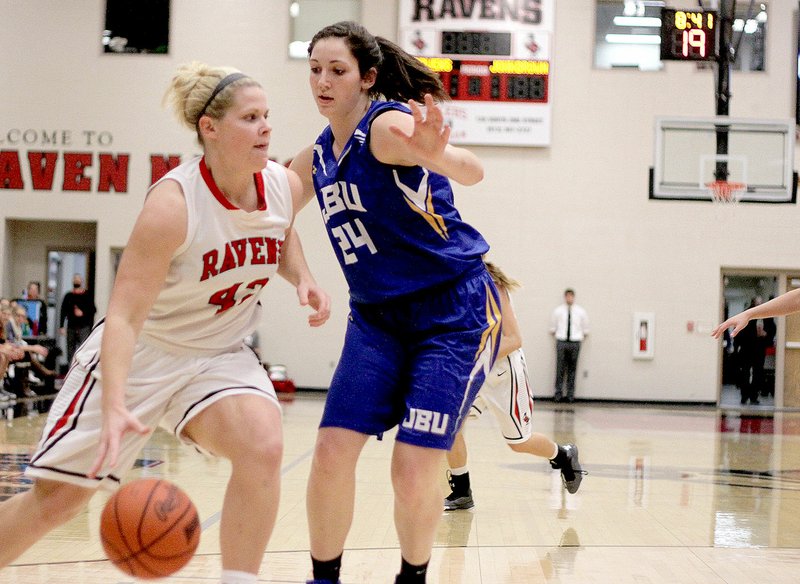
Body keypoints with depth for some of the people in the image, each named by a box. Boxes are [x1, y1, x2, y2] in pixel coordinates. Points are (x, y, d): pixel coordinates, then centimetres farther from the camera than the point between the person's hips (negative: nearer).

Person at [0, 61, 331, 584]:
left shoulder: (284, 186, -10)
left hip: (221, 354, 4)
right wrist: (114, 408, -45)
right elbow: (124, 316, -31)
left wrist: (304, 280, -3)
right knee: (58, 496, 1)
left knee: (263, 446, -26)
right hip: (140, 353, -4)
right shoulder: (172, 204, -27)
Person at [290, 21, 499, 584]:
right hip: (377, 315, 6)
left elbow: (471, 170, -37)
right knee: (333, 450, -9)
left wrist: (434, 154, -58)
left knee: (413, 468, -12)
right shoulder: (316, 158, 7)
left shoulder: (388, 123, -16)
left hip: (455, 309, -6)